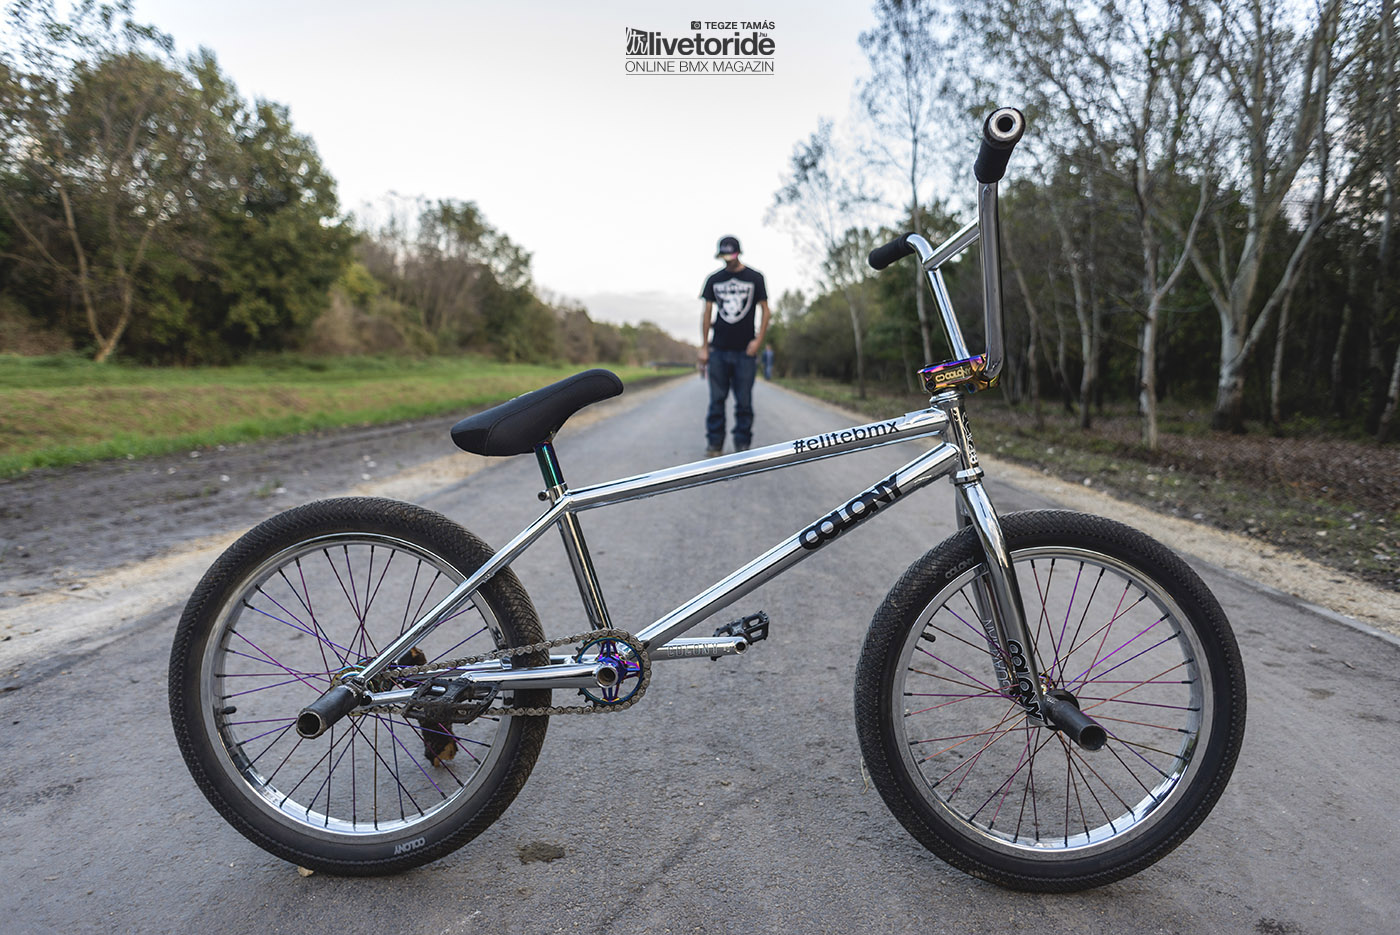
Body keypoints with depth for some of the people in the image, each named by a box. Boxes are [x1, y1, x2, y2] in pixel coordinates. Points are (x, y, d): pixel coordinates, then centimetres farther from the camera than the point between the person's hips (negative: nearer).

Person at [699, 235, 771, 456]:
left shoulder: (754, 278, 4)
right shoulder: (714, 279, 10)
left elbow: (765, 311, 4)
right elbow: (707, 313, 11)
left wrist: (758, 339, -9)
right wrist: (704, 347, 6)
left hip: (745, 350, -2)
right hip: (718, 349, 2)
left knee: (744, 401, 0)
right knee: (717, 400, 2)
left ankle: (742, 444, 7)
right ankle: (714, 443, 9)